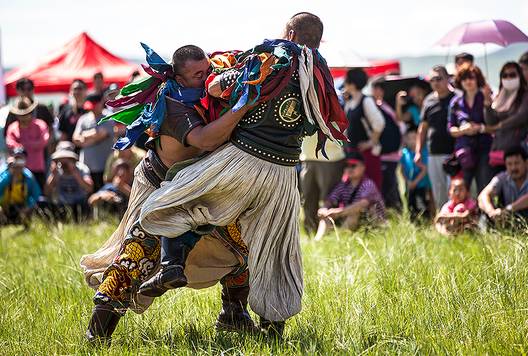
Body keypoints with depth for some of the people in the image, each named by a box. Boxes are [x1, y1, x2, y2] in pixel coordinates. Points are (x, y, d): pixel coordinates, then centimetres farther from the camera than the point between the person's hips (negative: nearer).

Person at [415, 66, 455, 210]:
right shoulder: (429, 101, 12)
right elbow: (423, 128, 19)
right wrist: (418, 151, 12)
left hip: (453, 154, -5)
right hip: (434, 154, 5)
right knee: (438, 192, 9)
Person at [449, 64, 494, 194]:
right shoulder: (456, 103, 13)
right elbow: (451, 128, 13)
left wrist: (481, 128, -14)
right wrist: (463, 130, -6)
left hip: (484, 150, -2)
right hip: (464, 150, 2)